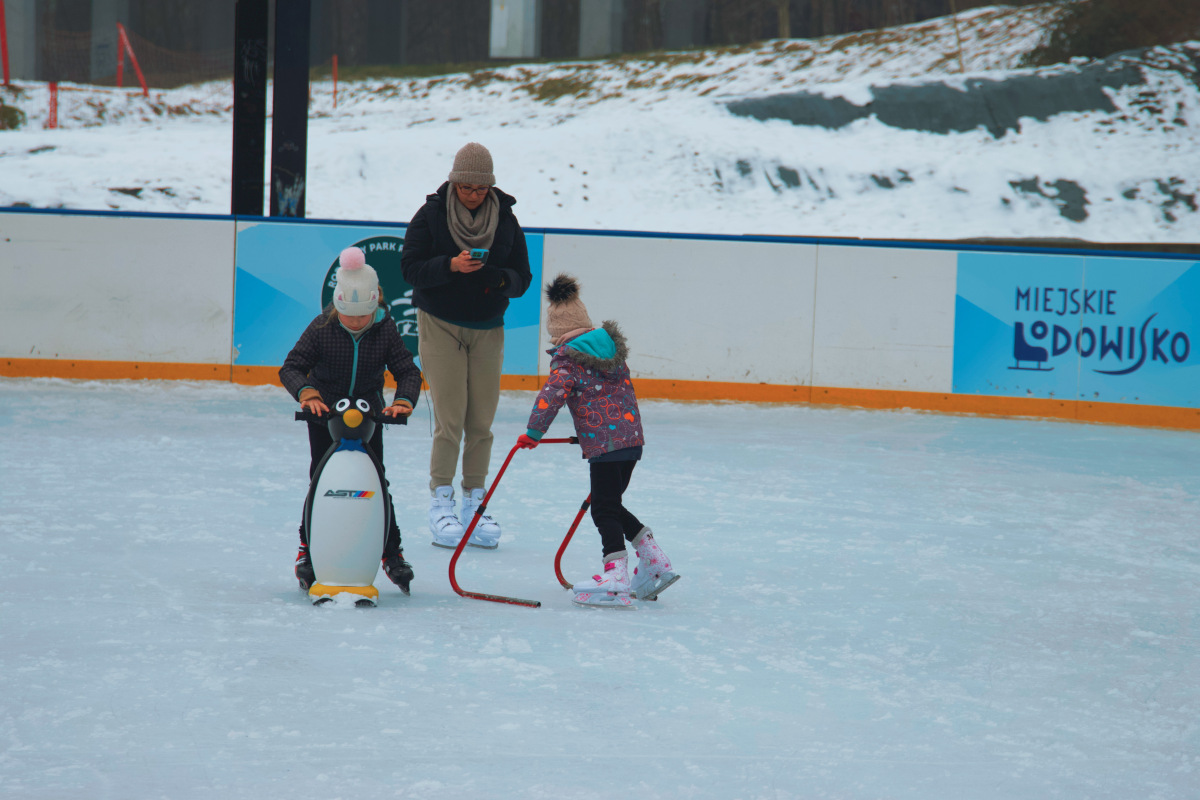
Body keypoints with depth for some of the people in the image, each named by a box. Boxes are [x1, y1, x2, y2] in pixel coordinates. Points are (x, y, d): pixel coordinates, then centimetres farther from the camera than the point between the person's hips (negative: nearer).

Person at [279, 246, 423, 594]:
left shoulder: (385, 330, -13)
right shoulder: (322, 328, -16)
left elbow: (408, 372, -11)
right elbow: (291, 367, -16)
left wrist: (403, 400, -31)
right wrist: (306, 392, -37)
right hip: (325, 411, -1)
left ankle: (391, 552, 7)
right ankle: (308, 548, 15)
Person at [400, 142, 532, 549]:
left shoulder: (506, 220, 5)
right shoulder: (431, 214, -2)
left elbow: (522, 278, 5)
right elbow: (410, 267, -7)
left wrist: (500, 278, -17)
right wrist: (451, 266, -23)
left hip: (487, 330, 3)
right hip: (440, 327, -3)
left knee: (481, 421, 0)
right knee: (450, 420, -8)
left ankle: (475, 501, 10)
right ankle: (441, 501, 2)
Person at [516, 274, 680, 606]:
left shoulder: (567, 360, -7)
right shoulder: (611, 346, 16)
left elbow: (551, 396, -17)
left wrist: (533, 433, -11)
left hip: (603, 440, -8)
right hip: (631, 434, 8)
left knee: (604, 510, -6)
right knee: (612, 505, 19)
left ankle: (616, 578, -14)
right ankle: (655, 563, 20)